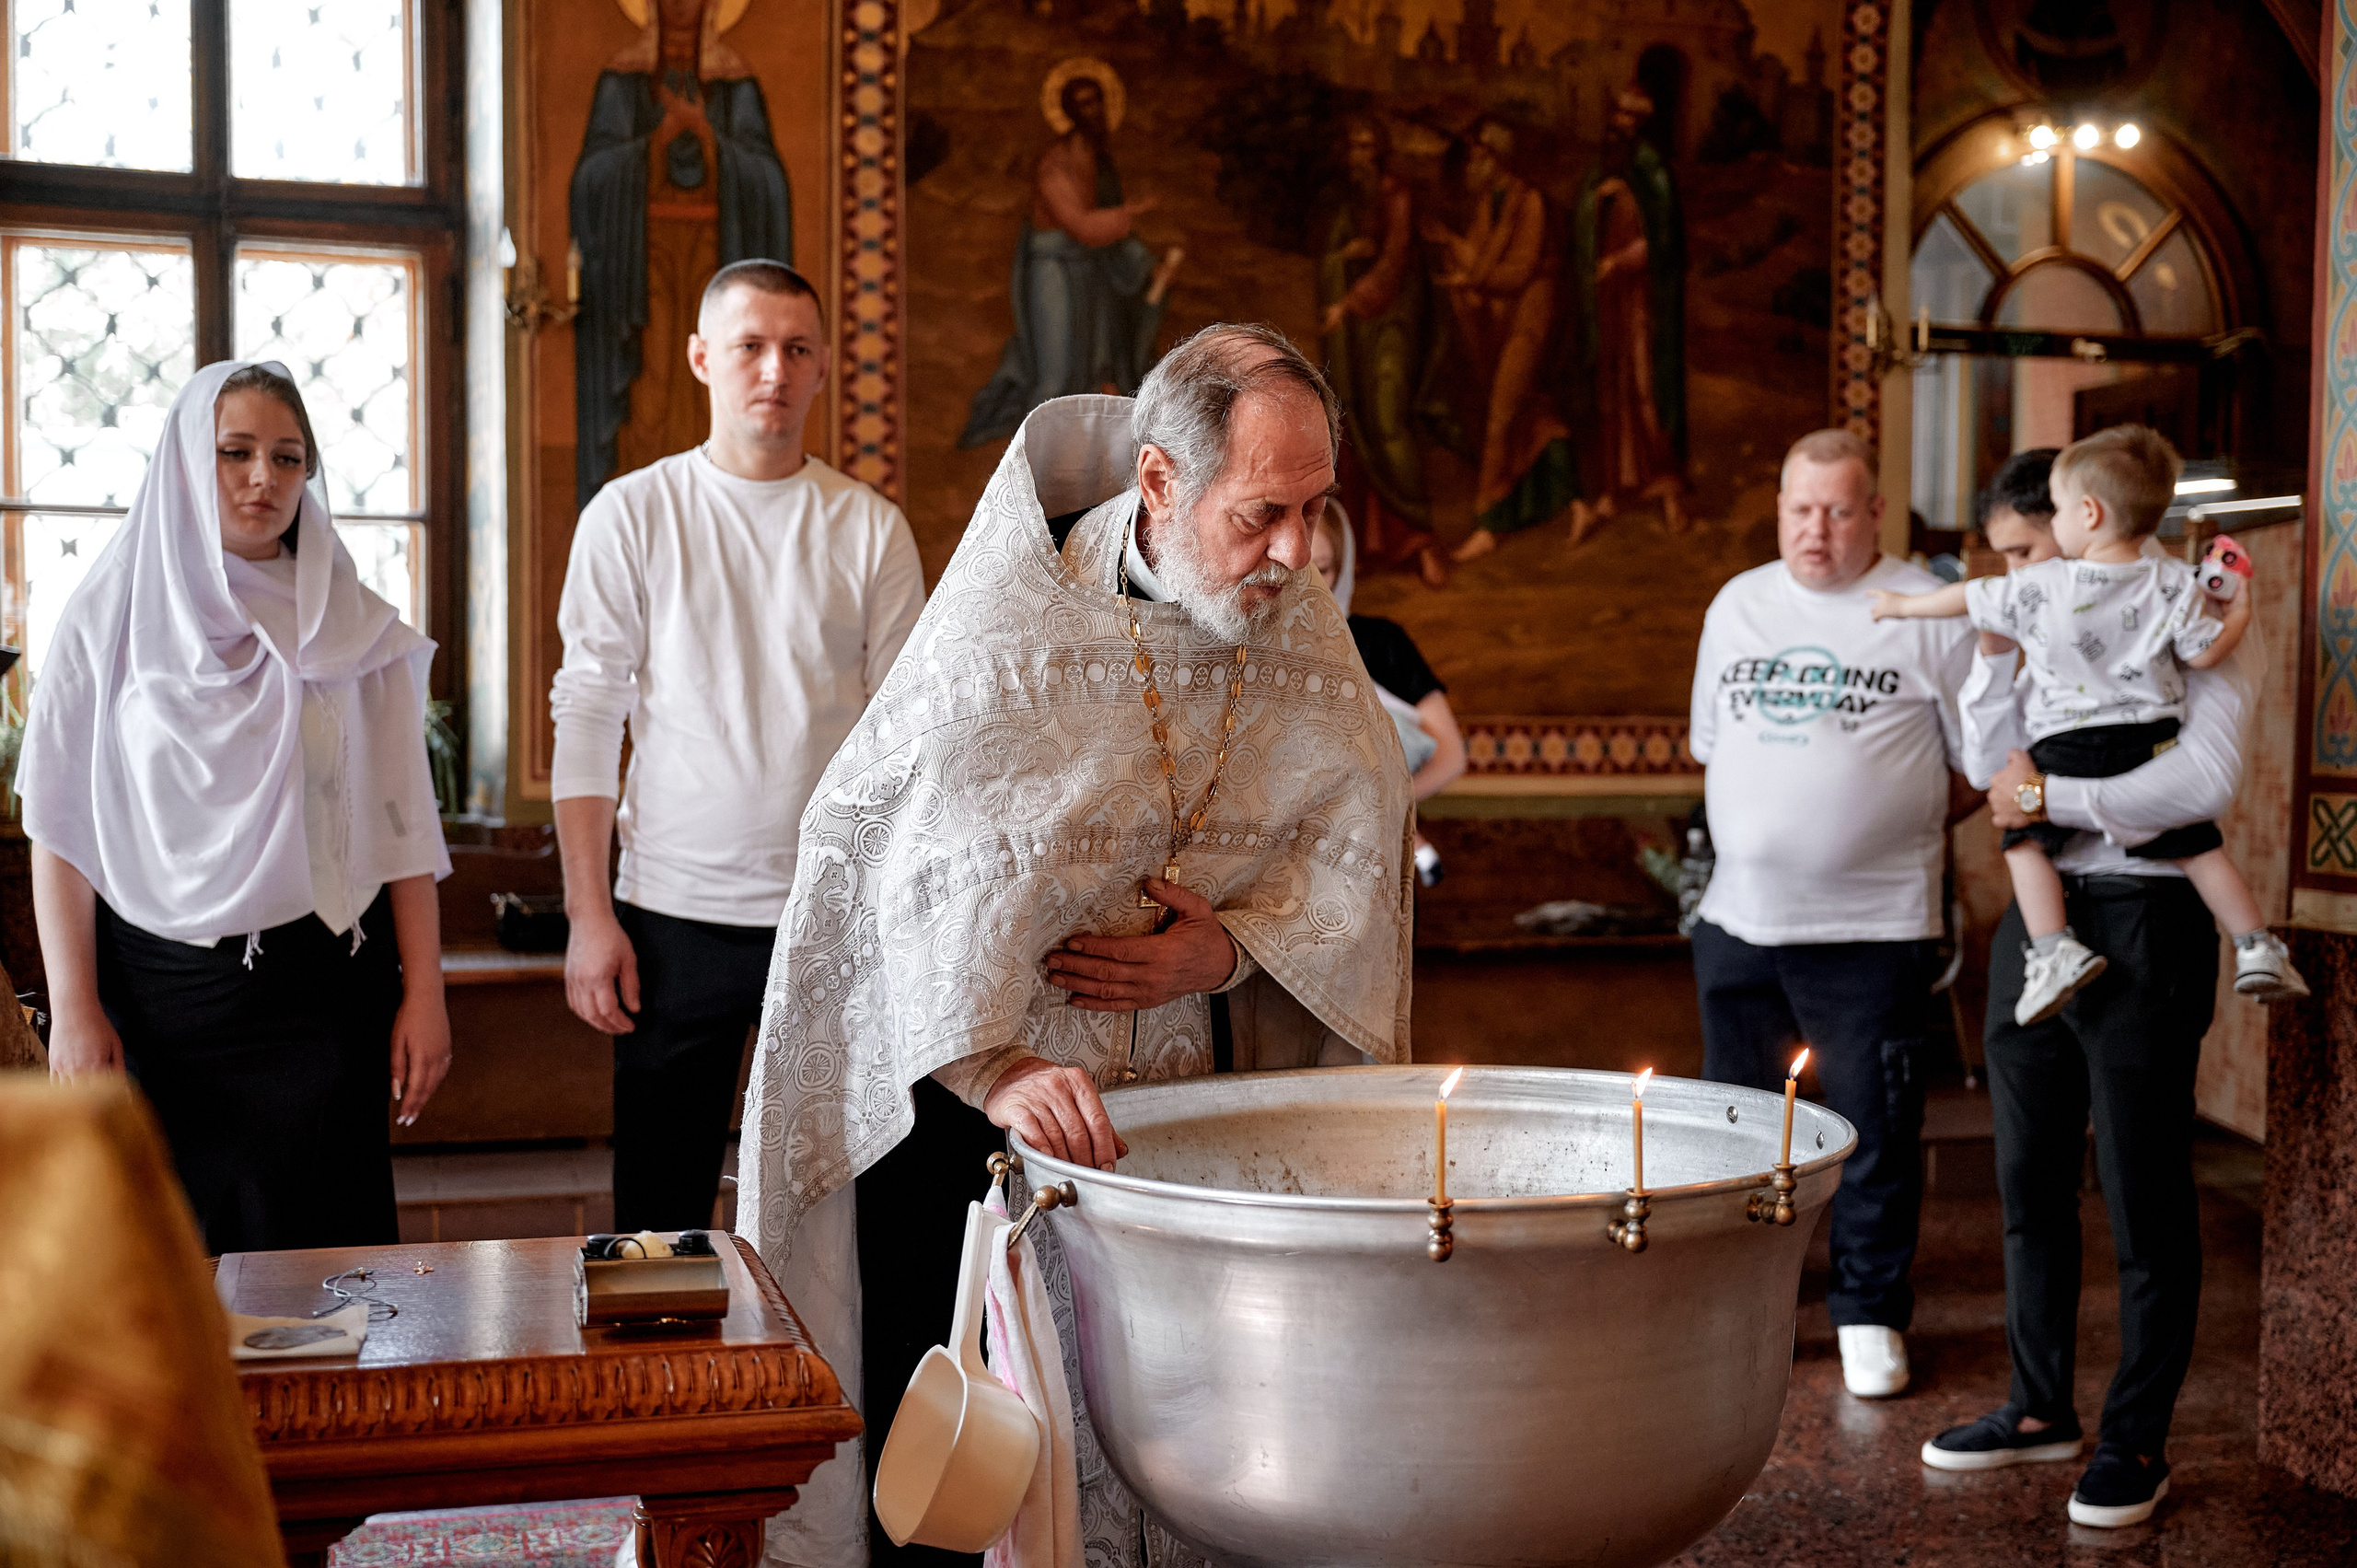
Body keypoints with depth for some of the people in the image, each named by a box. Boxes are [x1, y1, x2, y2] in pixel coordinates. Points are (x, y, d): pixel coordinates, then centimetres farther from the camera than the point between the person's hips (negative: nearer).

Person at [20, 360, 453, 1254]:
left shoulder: (356, 631, 6)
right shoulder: (110, 618, 3)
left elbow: (403, 826, 4)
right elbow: (61, 827, 1)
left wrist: (423, 994, -2)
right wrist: (73, 1010, -5)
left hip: (323, 988, 0)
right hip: (157, 988, 0)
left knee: (314, 1254, -3)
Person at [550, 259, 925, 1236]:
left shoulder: (872, 528, 5)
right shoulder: (631, 514, 3)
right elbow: (586, 722, 1)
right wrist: (589, 915, -5)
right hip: (674, 913, -1)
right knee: (659, 1217, 7)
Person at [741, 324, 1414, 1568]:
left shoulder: (1303, 627, -3)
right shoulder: (1010, 622, -18)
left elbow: (1358, 827, 2)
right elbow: (908, 856, -25)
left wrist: (1237, 949, -15)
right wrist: (992, 1066, -37)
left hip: (1177, 1084, 4)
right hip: (953, 1088, -4)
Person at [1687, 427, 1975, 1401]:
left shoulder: (1928, 614, -2)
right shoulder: (1738, 605, 11)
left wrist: (1893, 827, 0)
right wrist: (1761, 836, 10)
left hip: (1873, 926, -4)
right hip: (1741, 918, 4)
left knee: (1875, 1131, 2)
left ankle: (1870, 1316, 19)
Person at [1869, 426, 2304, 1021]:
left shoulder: (2041, 586, -6)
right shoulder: (2173, 583, -1)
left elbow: (1968, 598, 5)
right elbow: (2206, 653, 1)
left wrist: (1902, 604, 21)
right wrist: (2238, 615, 22)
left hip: (2066, 748, -3)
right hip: (2151, 743, 3)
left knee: (2027, 841, 9)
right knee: (2199, 844, 12)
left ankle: (2054, 950, -6)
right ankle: (2256, 947, 12)